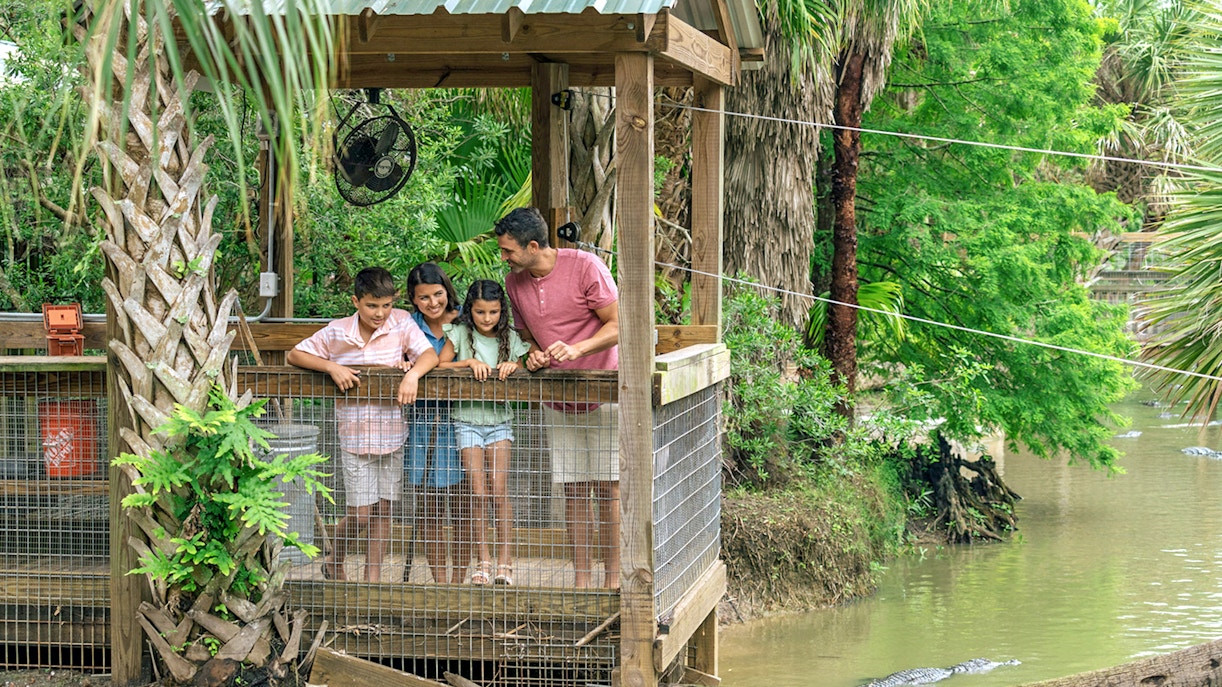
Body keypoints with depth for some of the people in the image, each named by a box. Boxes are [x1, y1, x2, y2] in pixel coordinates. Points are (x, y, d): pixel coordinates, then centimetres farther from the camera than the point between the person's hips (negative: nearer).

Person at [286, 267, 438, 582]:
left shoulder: (401, 323, -3)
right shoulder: (336, 334, -5)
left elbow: (429, 355, -9)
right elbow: (295, 355, -1)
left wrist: (413, 373, -30)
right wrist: (332, 367, -16)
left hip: (391, 434, 2)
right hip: (355, 435, -2)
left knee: (384, 509, 6)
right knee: (360, 513, -2)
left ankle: (373, 577, 19)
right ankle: (334, 562, 25)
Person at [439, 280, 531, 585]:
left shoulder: (510, 339, 3)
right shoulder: (460, 334, -1)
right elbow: (439, 365, -5)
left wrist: (513, 367, -15)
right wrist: (469, 362, -18)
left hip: (499, 420, 1)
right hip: (468, 420, -1)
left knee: (500, 491, -7)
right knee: (478, 493, -5)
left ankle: (505, 561, -1)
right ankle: (483, 560, 6)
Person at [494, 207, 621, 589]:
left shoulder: (585, 267, -15)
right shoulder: (514, 282, 3)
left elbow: (618, 326, -14)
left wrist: (576, 349, -29)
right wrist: (534, 355, -5)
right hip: (559, 402, 5)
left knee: (608, 488, -4)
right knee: (574, 490, 5)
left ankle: (613, 578, 2)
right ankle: (581, 580, 10)